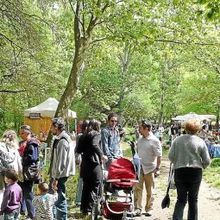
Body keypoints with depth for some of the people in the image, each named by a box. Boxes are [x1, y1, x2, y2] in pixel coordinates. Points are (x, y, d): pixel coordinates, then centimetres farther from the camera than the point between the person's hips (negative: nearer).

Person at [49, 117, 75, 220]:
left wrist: (56, 178, -19)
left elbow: (61, 162, -21)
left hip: (60, 175, -10)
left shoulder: (62, 141, -18)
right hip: (57, 174, 10)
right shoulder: (58, 139, 12)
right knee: (59, 198, 16)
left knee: (60, 199, -3)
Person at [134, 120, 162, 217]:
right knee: (137, 188, -4)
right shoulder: (140, 140, 9)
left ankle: (149, 209, 20)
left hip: (149, 168, -4)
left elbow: (159, 156, -9)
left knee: (149, 190, 8)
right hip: (139, 168, 4)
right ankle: (138, 209, -1)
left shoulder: (154, 141, -9)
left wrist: (157, 168, -12)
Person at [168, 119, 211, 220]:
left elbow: (171, 156, -2)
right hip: (195, 172, -1)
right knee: (193, 199, 12)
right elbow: (207, 161, -1)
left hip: (179, 172, 1)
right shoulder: (200, 141, -2)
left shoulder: (177, 140, 0)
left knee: (181, 199, 10)